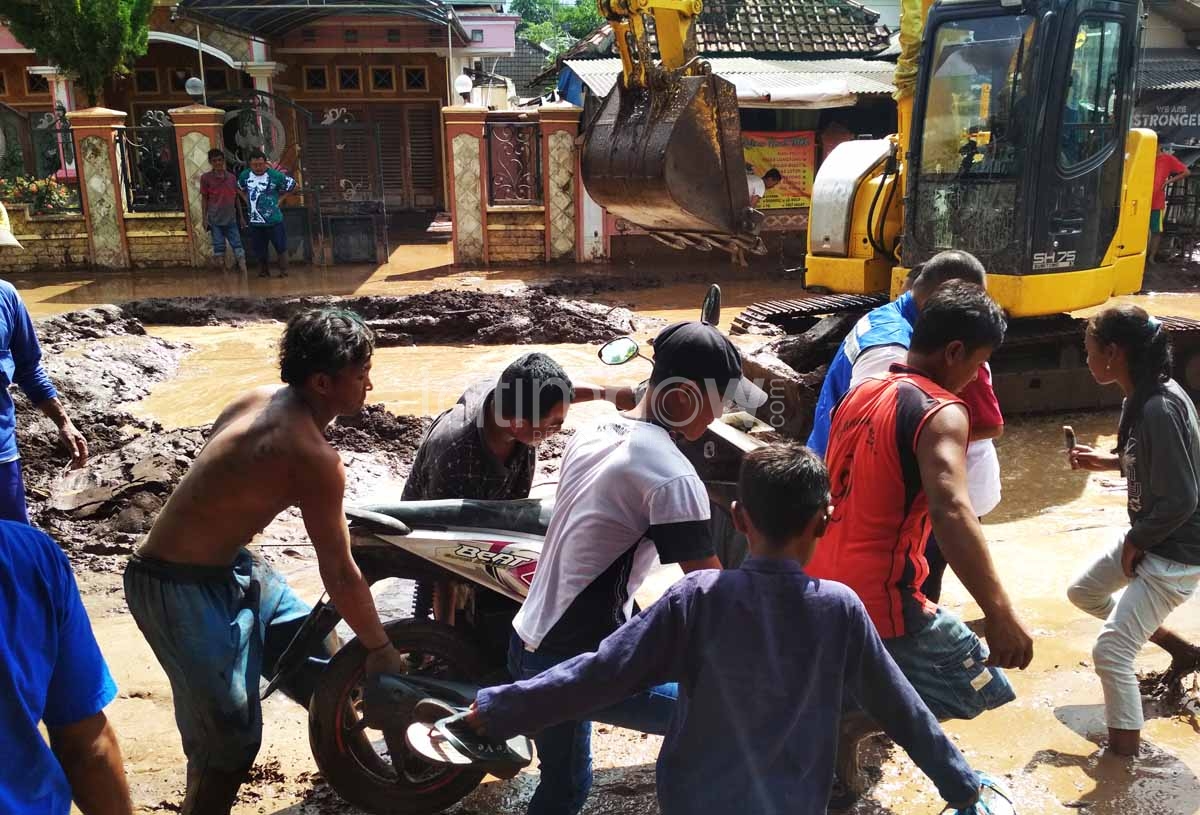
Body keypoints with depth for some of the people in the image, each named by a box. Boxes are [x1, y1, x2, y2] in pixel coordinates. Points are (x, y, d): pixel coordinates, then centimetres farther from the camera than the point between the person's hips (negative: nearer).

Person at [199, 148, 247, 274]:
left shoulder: (232, 177, 6)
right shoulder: (206, 178, -1)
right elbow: (204, 199, 1)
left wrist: (241, 216, 10)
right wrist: (204, 218, -3)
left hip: (231, 219, 2)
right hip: (215, 220, -2)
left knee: (238, 246, 0)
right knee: (219, 247, 3)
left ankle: (244, 273, 0)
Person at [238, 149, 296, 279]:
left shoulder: (275, 175, -11)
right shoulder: (245, 175, 3)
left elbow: (292, 185, 0)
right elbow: (241, 188, 25)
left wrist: (278, 197, -2)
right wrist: (248, 199, 10)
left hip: (274, 220, -4)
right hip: (255, 221, 4)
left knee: (280, 246, 4)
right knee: (259, 248, 12)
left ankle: (284, 271, 17)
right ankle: (264, 271, 27)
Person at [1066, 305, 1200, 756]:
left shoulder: (1160, 409, -29)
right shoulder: (1143, 396, 0)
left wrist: (1134, 542, -15)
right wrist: (1106, 460, 3)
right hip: (1148, 537, 10)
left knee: (1111, 652, -8)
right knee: (1083, 592, 25)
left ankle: (1126, 756, 8)